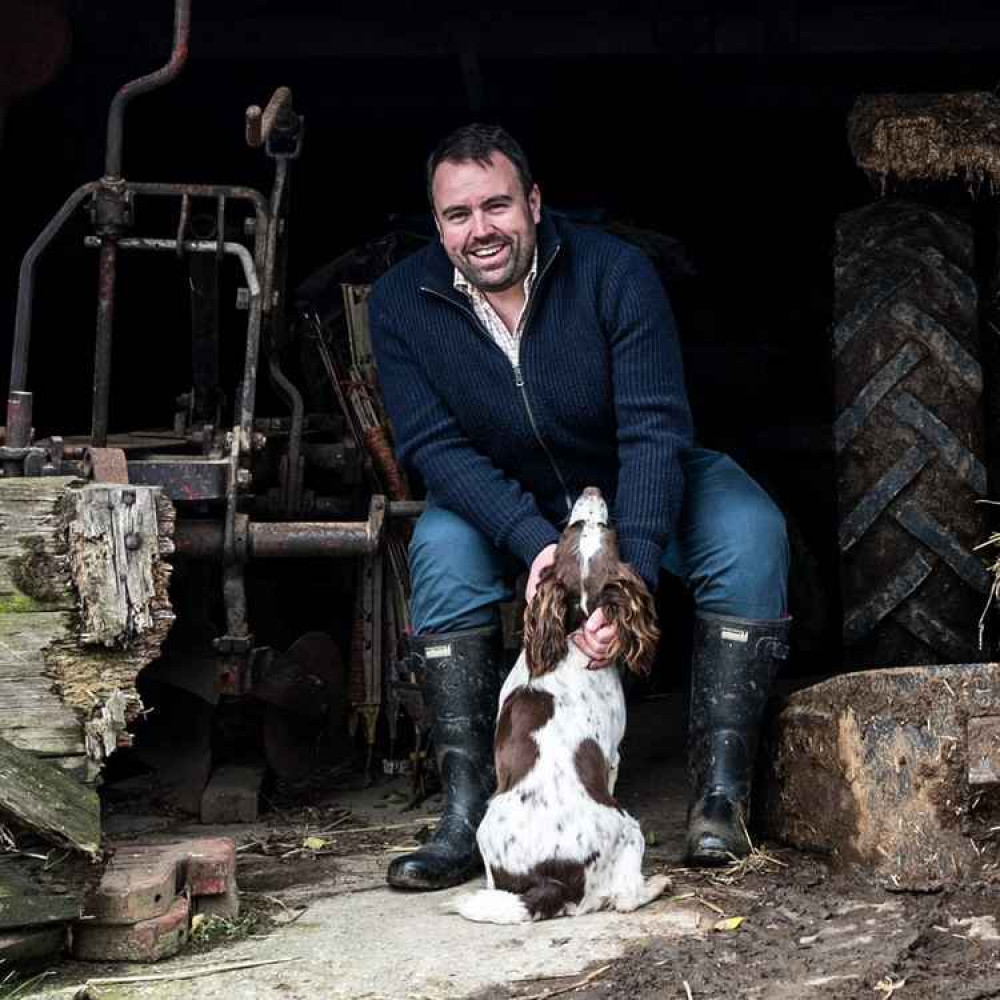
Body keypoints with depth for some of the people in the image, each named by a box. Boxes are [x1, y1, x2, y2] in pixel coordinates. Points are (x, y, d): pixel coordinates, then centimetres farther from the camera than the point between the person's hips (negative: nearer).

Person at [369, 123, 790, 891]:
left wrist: (632, 570, -44)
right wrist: (536, 540, -39)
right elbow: (434, 446, -21)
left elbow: (655, 431, -29)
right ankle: (468, 812, -26)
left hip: (644, 485, -1)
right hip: (507, 502, 1)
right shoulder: (403, 303, -18)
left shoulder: (614, 273, -25)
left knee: (749, 531, -29)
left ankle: (721, 788, -22)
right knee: (442, 547, -29)